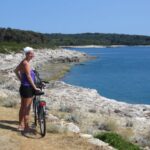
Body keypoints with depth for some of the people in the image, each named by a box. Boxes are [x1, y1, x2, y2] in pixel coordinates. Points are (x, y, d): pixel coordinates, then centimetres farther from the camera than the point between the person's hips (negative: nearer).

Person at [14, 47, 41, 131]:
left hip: (23, 87, 10)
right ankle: (26, 127, 10)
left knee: (23, 107, 18)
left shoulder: (23, 62, 9)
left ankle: (21, 125, 29)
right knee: (26, 109, 0)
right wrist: (35, 88, -16)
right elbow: (29, 77, -22)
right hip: (27, 88, -10)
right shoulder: (26, 63, -21)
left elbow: (16, 71, 22)